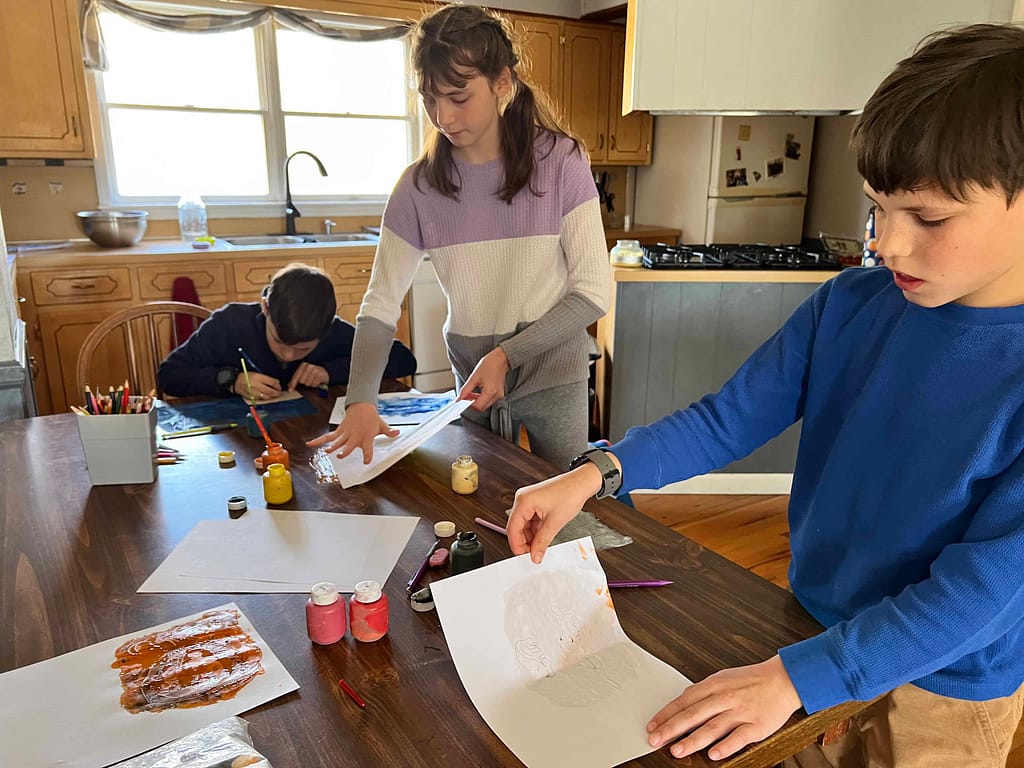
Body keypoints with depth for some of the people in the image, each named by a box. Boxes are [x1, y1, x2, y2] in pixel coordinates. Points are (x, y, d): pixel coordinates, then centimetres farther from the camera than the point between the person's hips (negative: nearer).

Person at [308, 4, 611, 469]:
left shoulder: (559, 161, -13)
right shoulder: (419, 185, -7)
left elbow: (593, 292, -11)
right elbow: (380, 305, -6)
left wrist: (506, 355, -19)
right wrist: (360, 399, -20)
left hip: (552, 375, -2)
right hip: (471, 378, 2)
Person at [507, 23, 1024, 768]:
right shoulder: (849, 305, -13)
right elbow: (728, 418, -11)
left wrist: (794, 676, -32)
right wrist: (597, 472, -25)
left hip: (947, 689, -3)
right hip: (818, 625, 3)